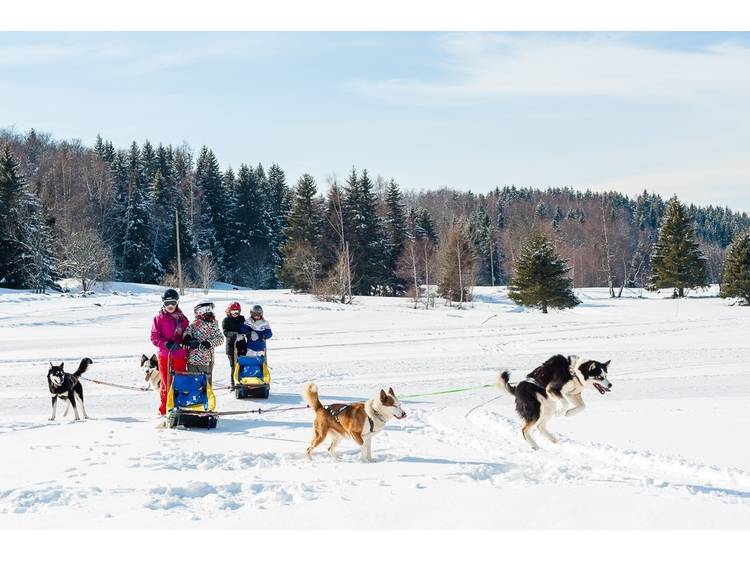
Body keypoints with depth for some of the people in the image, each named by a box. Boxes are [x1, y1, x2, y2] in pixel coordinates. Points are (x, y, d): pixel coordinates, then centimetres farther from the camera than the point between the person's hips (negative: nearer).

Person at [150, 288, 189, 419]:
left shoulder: (182, 318, 10)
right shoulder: (159, 318, 4)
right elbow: (154, 337, -1)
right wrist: (166, 344, -16)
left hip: (180, 355, 1)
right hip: (164, 355, -1)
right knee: (165, 384, 2)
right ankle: (164, 410, 10)